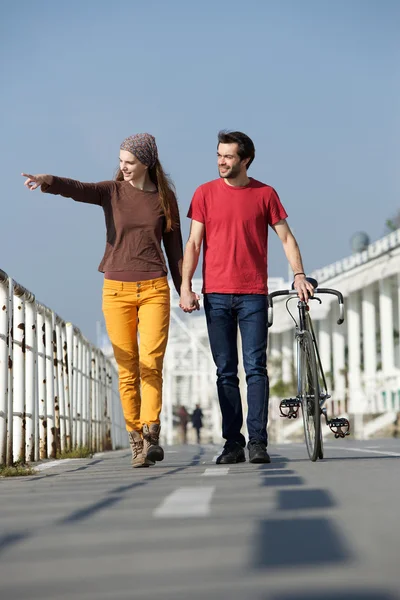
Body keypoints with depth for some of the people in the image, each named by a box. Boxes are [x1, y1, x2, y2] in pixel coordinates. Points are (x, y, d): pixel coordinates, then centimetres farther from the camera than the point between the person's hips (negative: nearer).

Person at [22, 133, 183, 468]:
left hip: (154, 289, 0)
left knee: (151, 362, -14)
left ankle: (151, 436, -17)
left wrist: (184, 290, 6)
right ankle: (136, 443, 5)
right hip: (117, 290, 0)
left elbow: (174, 247, 10)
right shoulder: (111, 192, 2)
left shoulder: (165, 197, 5)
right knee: (127, 370, 0)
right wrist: (46, 181, -38)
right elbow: (76, 189, -17)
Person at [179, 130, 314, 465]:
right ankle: (233, 444, 7)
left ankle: (258, 442, -6)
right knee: (226, 372, 3)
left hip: (253, 293, -1)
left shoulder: (265, 194, 4)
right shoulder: (205, 193, 6)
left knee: (256, 368, -7)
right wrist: (185, 286, -3)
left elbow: (286, 237, 7)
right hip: (216, 295, 1)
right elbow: (193, 242, 6)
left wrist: (299, 275, -6)